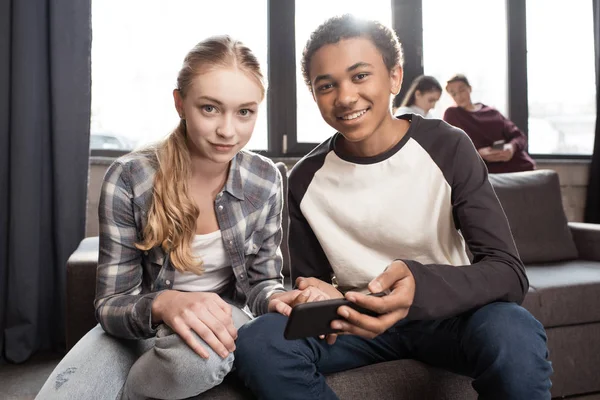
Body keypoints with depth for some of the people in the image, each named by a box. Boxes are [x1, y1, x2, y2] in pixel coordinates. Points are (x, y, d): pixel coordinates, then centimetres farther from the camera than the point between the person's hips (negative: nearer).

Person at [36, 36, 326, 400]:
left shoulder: (266, 181, -11)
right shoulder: (129, 179, -17)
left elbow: (261, 279, -1)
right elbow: (111, 303, -14)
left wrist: (278, 299, -26)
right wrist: (162, 304, -37)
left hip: (221, 318, 2)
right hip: (138, 326, -1)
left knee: (200, 355, -34)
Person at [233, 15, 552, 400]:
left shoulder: (448, 148, -11)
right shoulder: (306, 179, -5)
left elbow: (509, 272, -17)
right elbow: (310, 278, 5)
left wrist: (421, 287, -38)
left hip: (447, 314, -1)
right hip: (358, 320, 2)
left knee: (514, 332, -35)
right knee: (257, 343, -25)